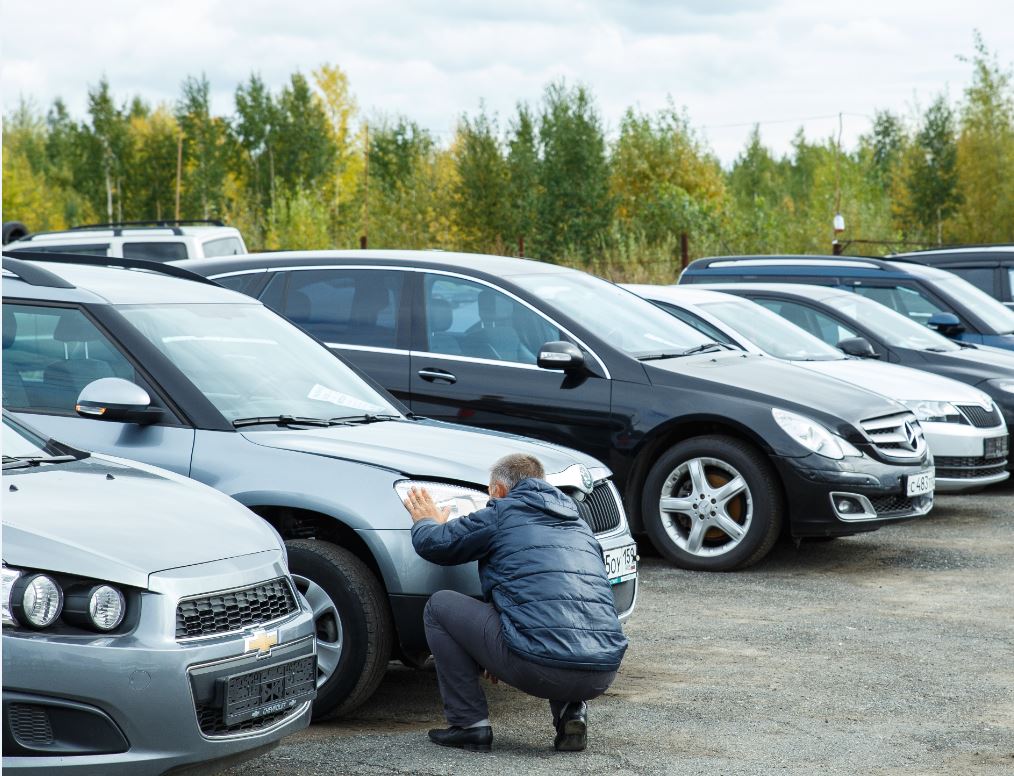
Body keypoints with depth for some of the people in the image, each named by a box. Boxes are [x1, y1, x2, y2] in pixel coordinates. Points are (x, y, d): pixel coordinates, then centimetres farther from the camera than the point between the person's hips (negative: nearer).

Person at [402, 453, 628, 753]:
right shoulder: (578, 523, 27)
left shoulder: (502, 513, 9)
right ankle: (571, 711, 16)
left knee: (439, 606, 15)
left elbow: (433, 544, 15)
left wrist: (426, 522, 40)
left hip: (539, 666, -6)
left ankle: (469, 723, 12)